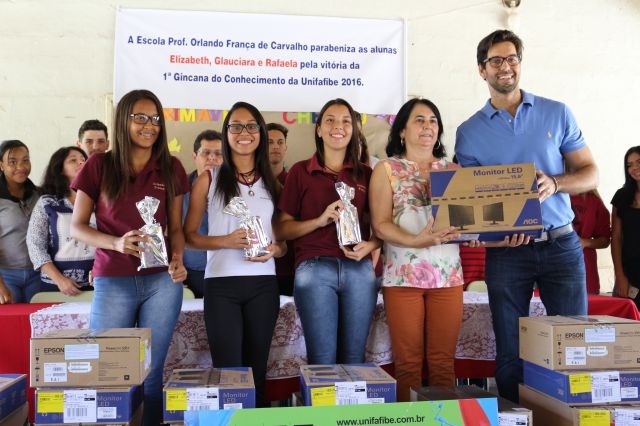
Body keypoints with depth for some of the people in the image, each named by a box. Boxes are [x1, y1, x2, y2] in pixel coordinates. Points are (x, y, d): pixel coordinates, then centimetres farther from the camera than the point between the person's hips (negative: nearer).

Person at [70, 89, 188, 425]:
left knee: (152, 373, 8)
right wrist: (116, 242, -17)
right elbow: (76, 226, 1)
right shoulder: (99, 166, 1)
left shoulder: (171, 168, 7)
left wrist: (178, 258, -9)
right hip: (113, 282, -1)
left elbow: (175, 227, 11)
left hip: (162, 281, 1)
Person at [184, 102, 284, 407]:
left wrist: (274, 249, -7)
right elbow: (189, 235, 2)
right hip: (221, 284, -2)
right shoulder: (209, 180, 4)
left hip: (263, 284, 3)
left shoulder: (273, 183, 12)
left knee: (257, 370, 11)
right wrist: (226, 241, -15)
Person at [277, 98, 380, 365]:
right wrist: (320, 220, -11)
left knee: (354, 357, 7)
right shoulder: (300, 171, 7)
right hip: (315, 268, -2)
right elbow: (283, 228, 4)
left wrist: (370, 245, -4)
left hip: (359, 269, 2)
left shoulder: (365, 174, 14)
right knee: (322, 359, -2)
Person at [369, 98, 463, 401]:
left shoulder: (452, 170, 14)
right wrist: (415, 241, -21)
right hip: (403, 274, -2)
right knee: (408, 361, 2)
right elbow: (380, 224, -4)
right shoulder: (387, 169, 6)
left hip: (448, 274, 2)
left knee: (443, 360, 5)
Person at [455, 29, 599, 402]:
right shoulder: (469, 132, 5)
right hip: (506, 250, 0)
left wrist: (554, 183, -15)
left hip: (561, 244, 1)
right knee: (510, 353, 5)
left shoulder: (557, 114, 7)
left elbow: (590, 174, 7)